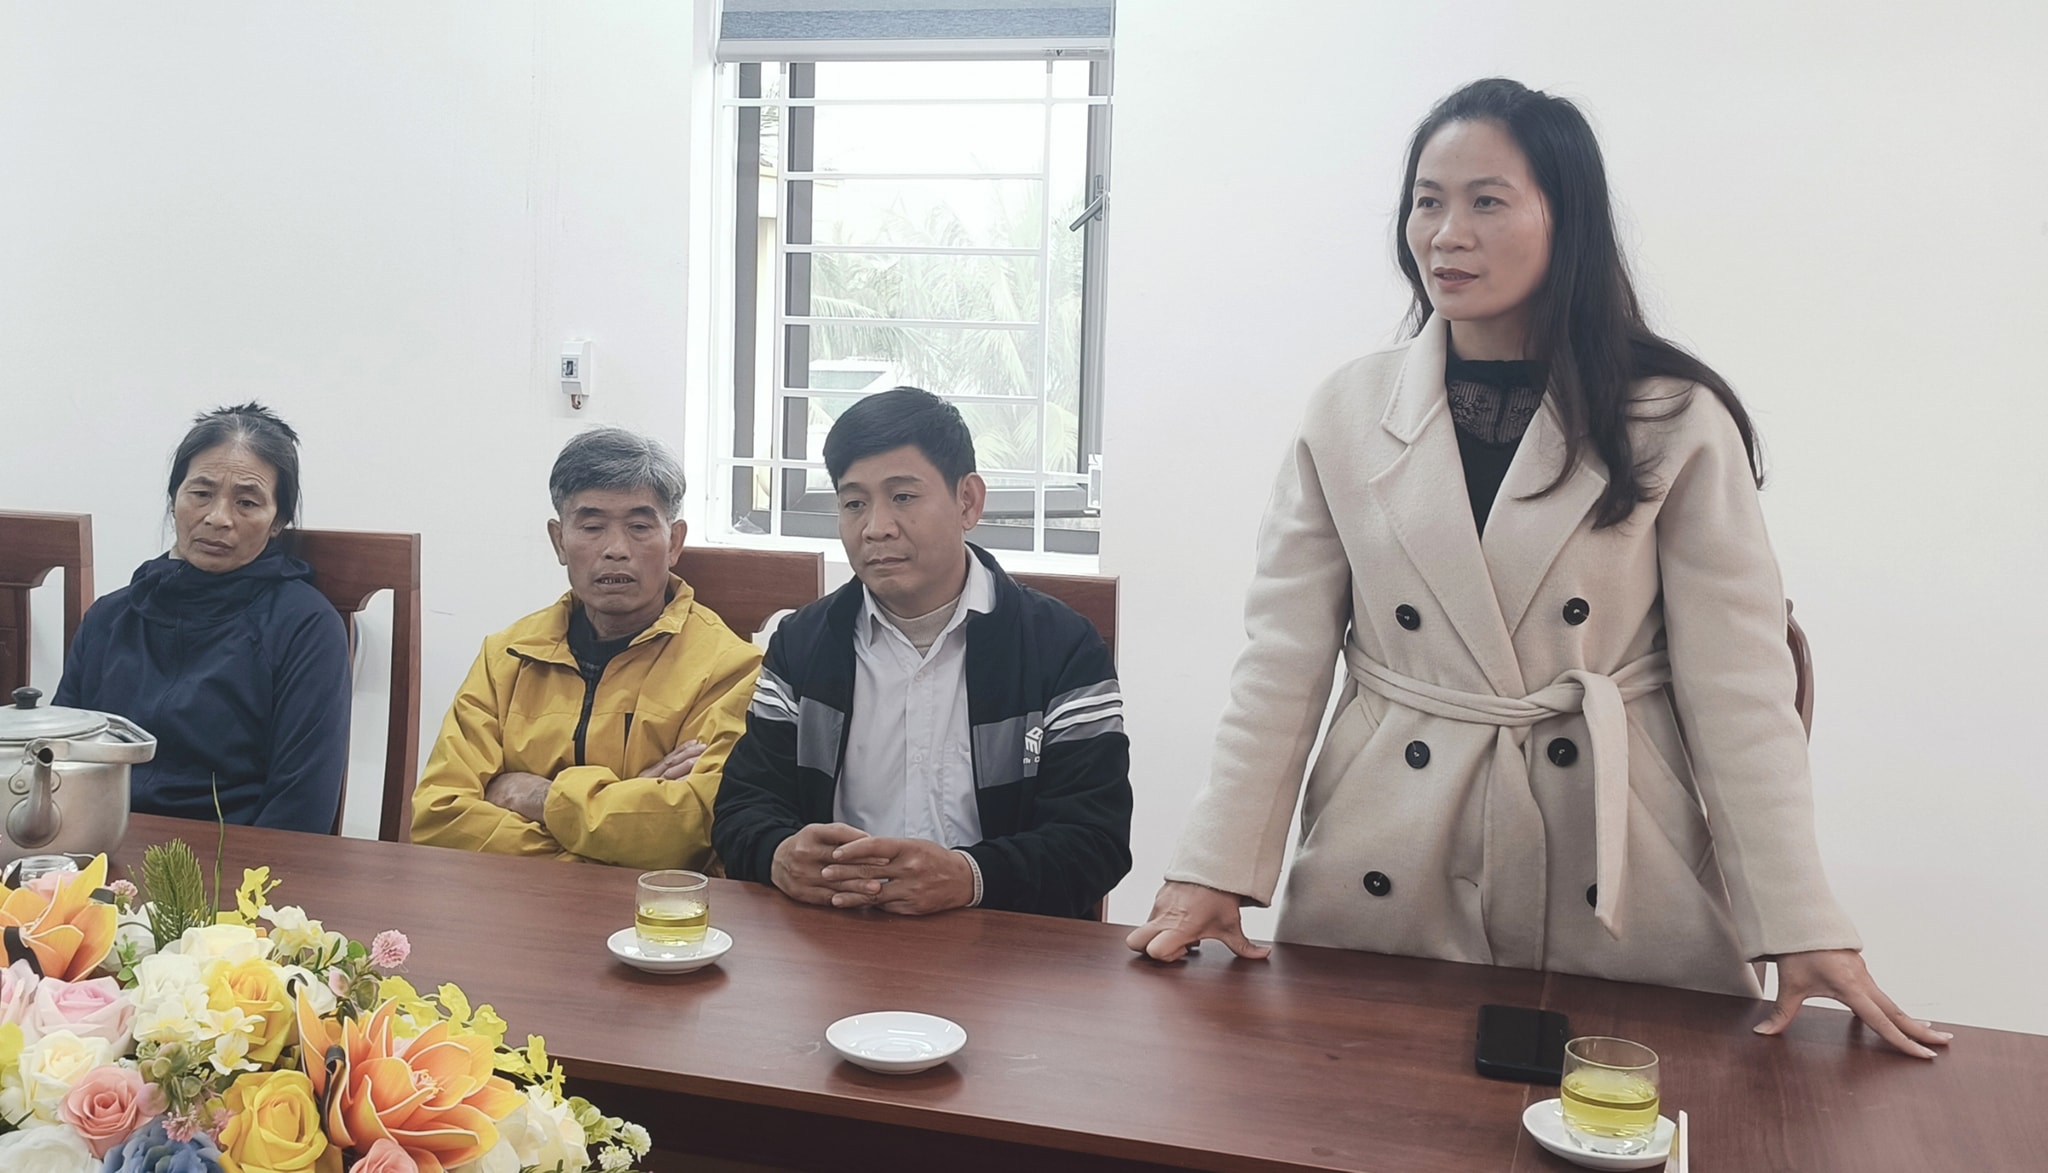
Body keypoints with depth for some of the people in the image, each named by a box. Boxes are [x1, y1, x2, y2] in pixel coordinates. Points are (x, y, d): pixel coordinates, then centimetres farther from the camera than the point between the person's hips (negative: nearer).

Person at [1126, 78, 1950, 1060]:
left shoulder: (1677, 425, -3)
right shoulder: (1349, 413, 2)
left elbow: (1738, 686, -4)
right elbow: (1282, 658, 0)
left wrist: (1801, 929, -9)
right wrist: (1213, 871, -6)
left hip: (1614, 889, -1)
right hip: (1386, 884, 2)